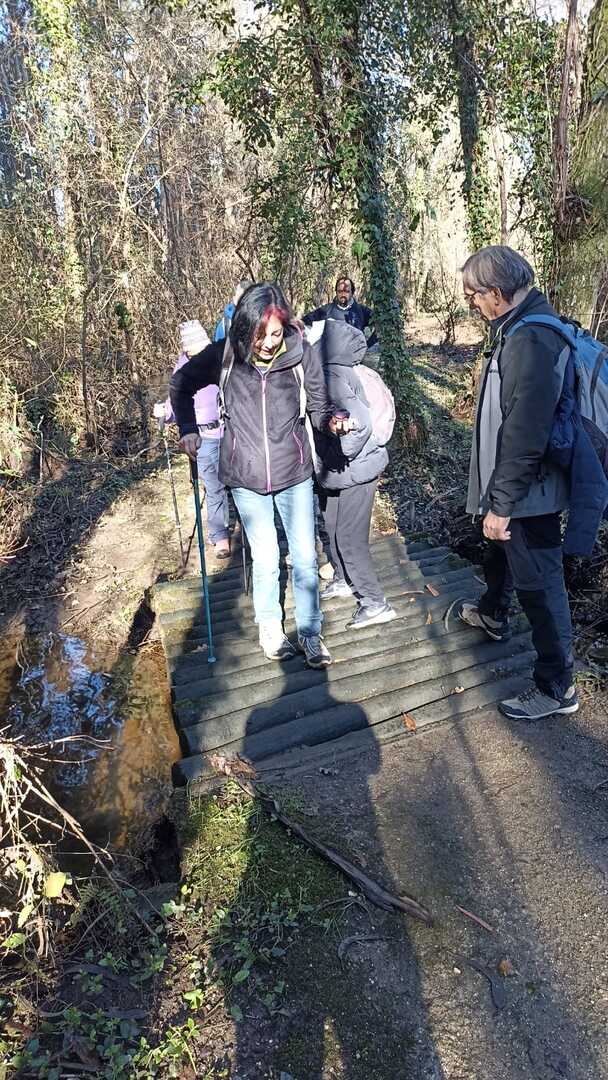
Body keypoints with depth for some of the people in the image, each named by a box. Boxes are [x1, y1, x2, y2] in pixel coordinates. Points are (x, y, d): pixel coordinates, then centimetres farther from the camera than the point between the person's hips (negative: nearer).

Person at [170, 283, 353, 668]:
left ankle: (310, 632, 25)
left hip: (294, 472, 0)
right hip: (247, 477, 0)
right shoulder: (224, 355, -13)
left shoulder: (302, 353, -14)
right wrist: (188, 430, -3)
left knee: (305, 557, 7)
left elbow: (319, 407, -6)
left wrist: (332, 420, -28)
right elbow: (181, 384, 4)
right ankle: (270, 628, 31)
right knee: (266, 559, 8)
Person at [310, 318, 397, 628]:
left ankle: (375, 603, 9)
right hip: (335, 474, 10)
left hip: (354, 472, -10)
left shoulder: (331, 377, -26)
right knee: (334, 530, 23)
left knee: (350, 539, -2)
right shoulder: (329, 370, 3)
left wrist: (342, 455, -24)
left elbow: (358, 422, -36)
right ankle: (344, 580, 43)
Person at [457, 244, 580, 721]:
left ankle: (557, 687, 14)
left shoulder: (532, 342, -26)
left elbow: (525, 435, -29)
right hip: (509, 485, 11)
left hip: (526, 490, -11)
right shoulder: (517, 328, 7)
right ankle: (493, 614, 56)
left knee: (538, 582, 0)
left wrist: (503, 502, -23)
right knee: (500, 553, 30)